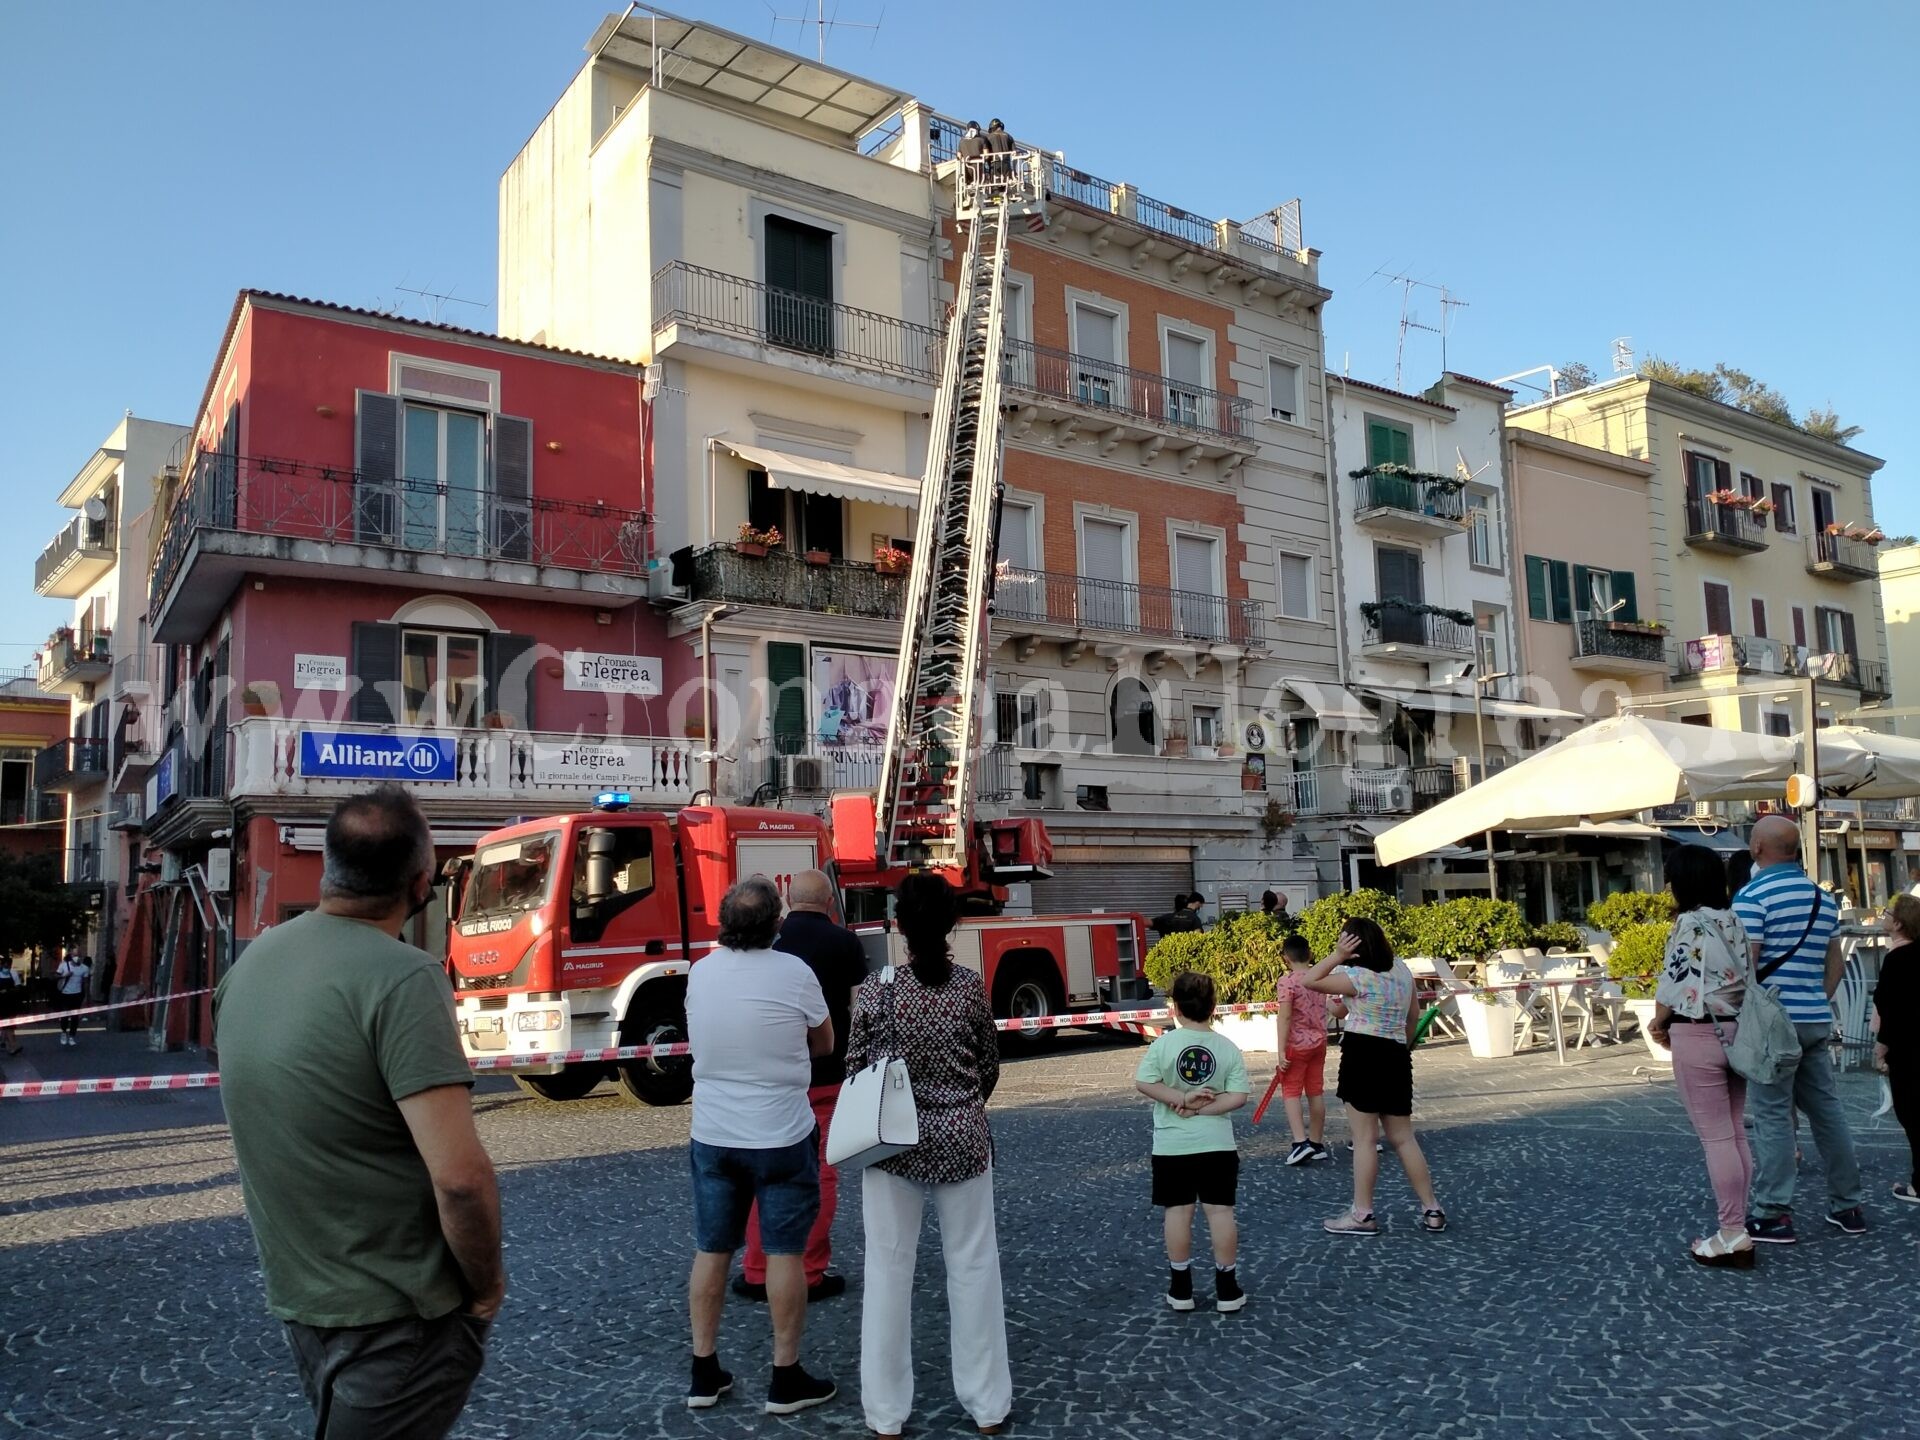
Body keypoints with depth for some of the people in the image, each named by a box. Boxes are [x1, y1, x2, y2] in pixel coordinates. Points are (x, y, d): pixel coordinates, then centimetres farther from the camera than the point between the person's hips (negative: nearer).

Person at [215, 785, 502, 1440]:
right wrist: (486, 1287, -12)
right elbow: (460, 1177, -28)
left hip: (296, 1298, 8)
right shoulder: (401, 978, -24)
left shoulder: (251, 963, 1)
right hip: (397, 1319, -8)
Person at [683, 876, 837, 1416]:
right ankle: (786, 1380, 14)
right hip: (782, 1137, -4)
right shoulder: (793, 973, -15)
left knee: (711, 1251, 14)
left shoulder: (700, 973, -2)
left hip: (712, 1135, 4)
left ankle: (704, 1373, 23)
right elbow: (824, 1045, -1)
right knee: (784, 1253, 6)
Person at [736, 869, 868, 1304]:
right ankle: (812, 1275, 10)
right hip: (827, 1074, -2)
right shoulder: (844, 942, -4)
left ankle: (757, 1273, 16)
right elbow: (860, 1010, -6)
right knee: (821, 1174, 6)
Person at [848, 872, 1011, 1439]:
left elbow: (857, 1068, -3)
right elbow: (989, 1067, 4)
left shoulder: (877, 988, -11)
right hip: (963, 1139, 1)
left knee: (889, 1269, 9)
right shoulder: (972, 987, -6)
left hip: (894, 1141, -1)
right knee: (973, 1266, 12)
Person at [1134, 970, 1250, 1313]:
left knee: (1178, 1211, 7)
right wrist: (1201, 1107, -10)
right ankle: (1226, 1289, 11)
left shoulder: (1163, 1044, -9)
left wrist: (1183, 1099, -11)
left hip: (1172, 1146, -1)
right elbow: (1238, 1097, -11)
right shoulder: (1228, 1048, -5)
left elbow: (1143, 1084, -13)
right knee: (1220, 1211, 6)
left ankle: (1181, 1289, 14)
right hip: (1218, 1144, 1)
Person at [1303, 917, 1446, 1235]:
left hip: (1363, 1054, -8)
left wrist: (1336, 956, -17)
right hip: (1397, 1057, 8)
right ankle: (1431, 1210, 17)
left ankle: (1362, 1215, 5)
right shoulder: (1401, 969, 8)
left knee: (1364, 1139, -1)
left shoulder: (1359, 977, -16)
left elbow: (1309, 981, -15)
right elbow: (1414, 1013, 18)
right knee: (1403, 1138, 14)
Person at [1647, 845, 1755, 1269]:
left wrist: (1658, 1024, 4)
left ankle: (1732, 1235, 1)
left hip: (1697, 1034, -8)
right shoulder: (1734, 921, 9)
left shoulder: (1690, 923, -14)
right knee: (1736, 1133, 11)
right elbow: (1740, 978, 11)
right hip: (1736, 1031, 8)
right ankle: (1739, 1227, 17)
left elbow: (1674, 983, -14)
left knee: (1715, 1136, -3)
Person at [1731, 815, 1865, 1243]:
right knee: (1827, 1109, 14)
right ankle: (1847, 1206, 21)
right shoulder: (1823, 898, 12)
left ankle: (1772, 1214, 0)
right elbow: (1836, 963, 17)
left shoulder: (1753, 895, -12)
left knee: (1772, 1115, -3)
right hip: (1817, 1019, 7)